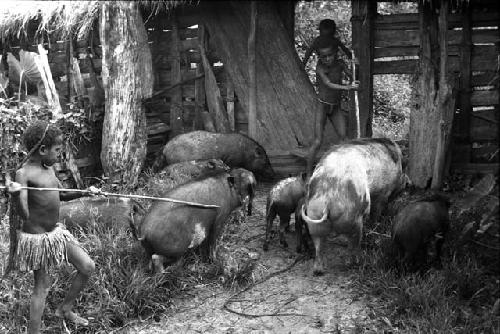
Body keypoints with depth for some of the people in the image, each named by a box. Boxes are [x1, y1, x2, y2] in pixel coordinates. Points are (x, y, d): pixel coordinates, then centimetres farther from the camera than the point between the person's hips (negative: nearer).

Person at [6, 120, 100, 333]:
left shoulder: (48, 168, 5)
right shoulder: (24, 174, -20)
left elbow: (62, 195, 20)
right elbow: (24, 215, -28)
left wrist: (85, 192, 7)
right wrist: (16, 194, -45)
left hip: (57, 232, 8)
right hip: (36, 238, -8)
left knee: (87, 267, 8)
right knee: (42, 287, 0)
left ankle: (65, 309, 27)